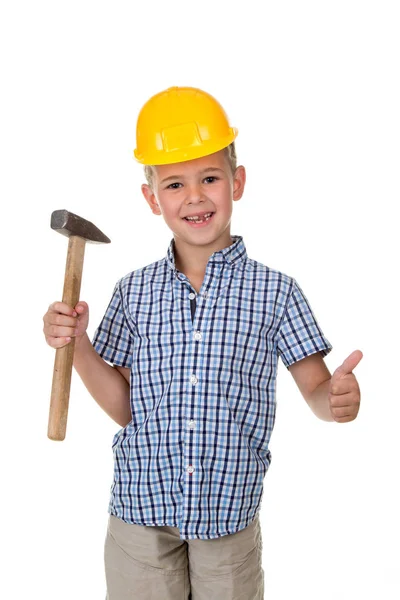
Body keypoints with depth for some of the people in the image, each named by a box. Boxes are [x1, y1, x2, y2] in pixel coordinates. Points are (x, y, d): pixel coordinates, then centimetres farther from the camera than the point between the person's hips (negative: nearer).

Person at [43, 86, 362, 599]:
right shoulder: (133, 292, 0)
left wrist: (337, 400, -25)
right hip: (140, 511, 2)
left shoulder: (276, 291, -6)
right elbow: (124, 408, 3)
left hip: (230, 514, -1)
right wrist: (76, 344, -9)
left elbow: (315, 389, -3)